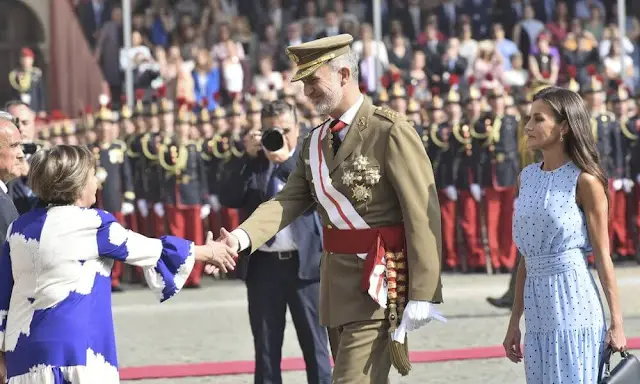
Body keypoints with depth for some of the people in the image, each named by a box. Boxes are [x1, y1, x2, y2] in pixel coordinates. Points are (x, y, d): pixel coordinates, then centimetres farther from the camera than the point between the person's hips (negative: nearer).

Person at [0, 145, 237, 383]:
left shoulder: (19, 227, 10)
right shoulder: (91, 224, -6)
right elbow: (153, 250, 4)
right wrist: (207, 252, 19)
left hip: (22, 347, 6)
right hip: (71, 346, -6)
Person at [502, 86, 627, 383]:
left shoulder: (584, 181, -6)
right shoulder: (527, 178, 12)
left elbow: (603, 257, -6)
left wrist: (616, 323, -8)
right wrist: (515, 320, 15)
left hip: (574, 304, -6)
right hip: (538, 311, 6)